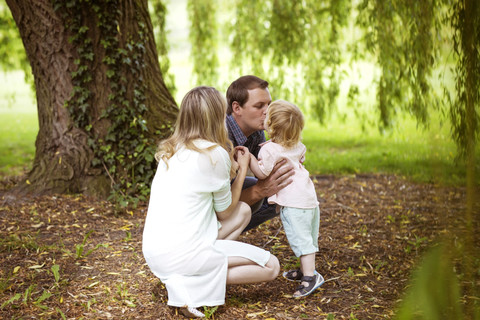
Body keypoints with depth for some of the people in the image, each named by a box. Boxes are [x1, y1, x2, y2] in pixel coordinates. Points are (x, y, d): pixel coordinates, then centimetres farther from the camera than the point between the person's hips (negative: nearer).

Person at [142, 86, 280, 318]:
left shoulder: (170, 150, 12)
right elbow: (224, 212, 2)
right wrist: (242, 169, 12)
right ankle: (191, 284, -7)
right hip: (180, 253, -8)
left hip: (153, 253, 8)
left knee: (243, 211, 18)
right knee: (271, 267, 2)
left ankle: (183, 277, 4)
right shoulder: (214, 153, -11)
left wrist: (228, 164, 19)